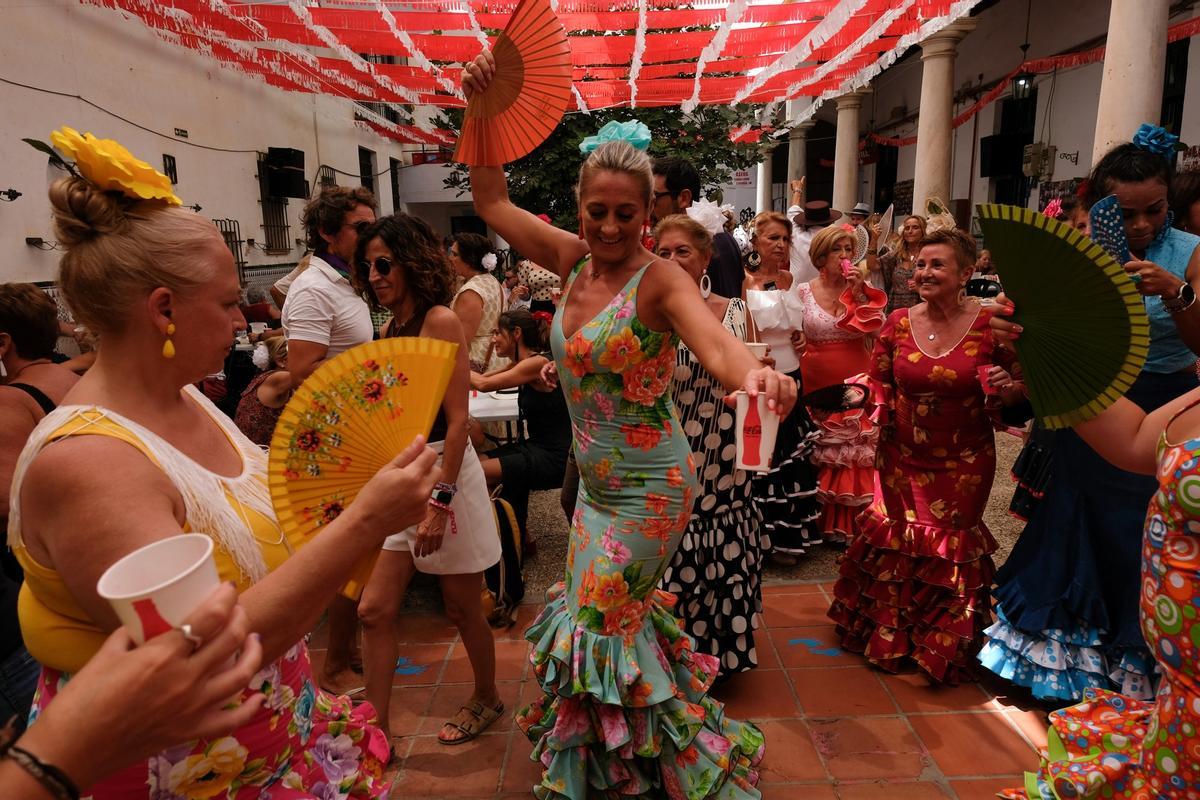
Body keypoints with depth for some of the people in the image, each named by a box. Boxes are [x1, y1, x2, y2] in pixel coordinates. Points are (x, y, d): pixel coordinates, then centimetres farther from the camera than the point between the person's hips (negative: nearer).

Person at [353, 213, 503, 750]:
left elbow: (457, 420, -17)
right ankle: (376, 730, 18)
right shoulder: (392, 328, 10)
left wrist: (439, 502, -21)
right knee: (375, 609, 4)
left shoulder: (440, 320, -12)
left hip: (445, 471, -7)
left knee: (462, 608, 10)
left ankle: (486, 699, 35)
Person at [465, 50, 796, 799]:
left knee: (598, 626, 4)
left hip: (648, 489, -7)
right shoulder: (574, 259, -1)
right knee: (616, 617, 20)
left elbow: (714, 341, -37)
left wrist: (755, 375, -60)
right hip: (597, 481, 7)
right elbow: (492, 202, 5)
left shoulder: (661, 279, -19)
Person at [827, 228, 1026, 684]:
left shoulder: (990, 324, -11)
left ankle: (946, 646, 34)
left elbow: (1016, 393, -1)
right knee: (895, 542, 14)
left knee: (952, 546, 9)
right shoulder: (898, 323, -4)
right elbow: (879, 384, 5)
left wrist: (1006, 387, -23)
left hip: (964, 460, -2)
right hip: (903, 455, 3)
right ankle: (890, 636, 38)